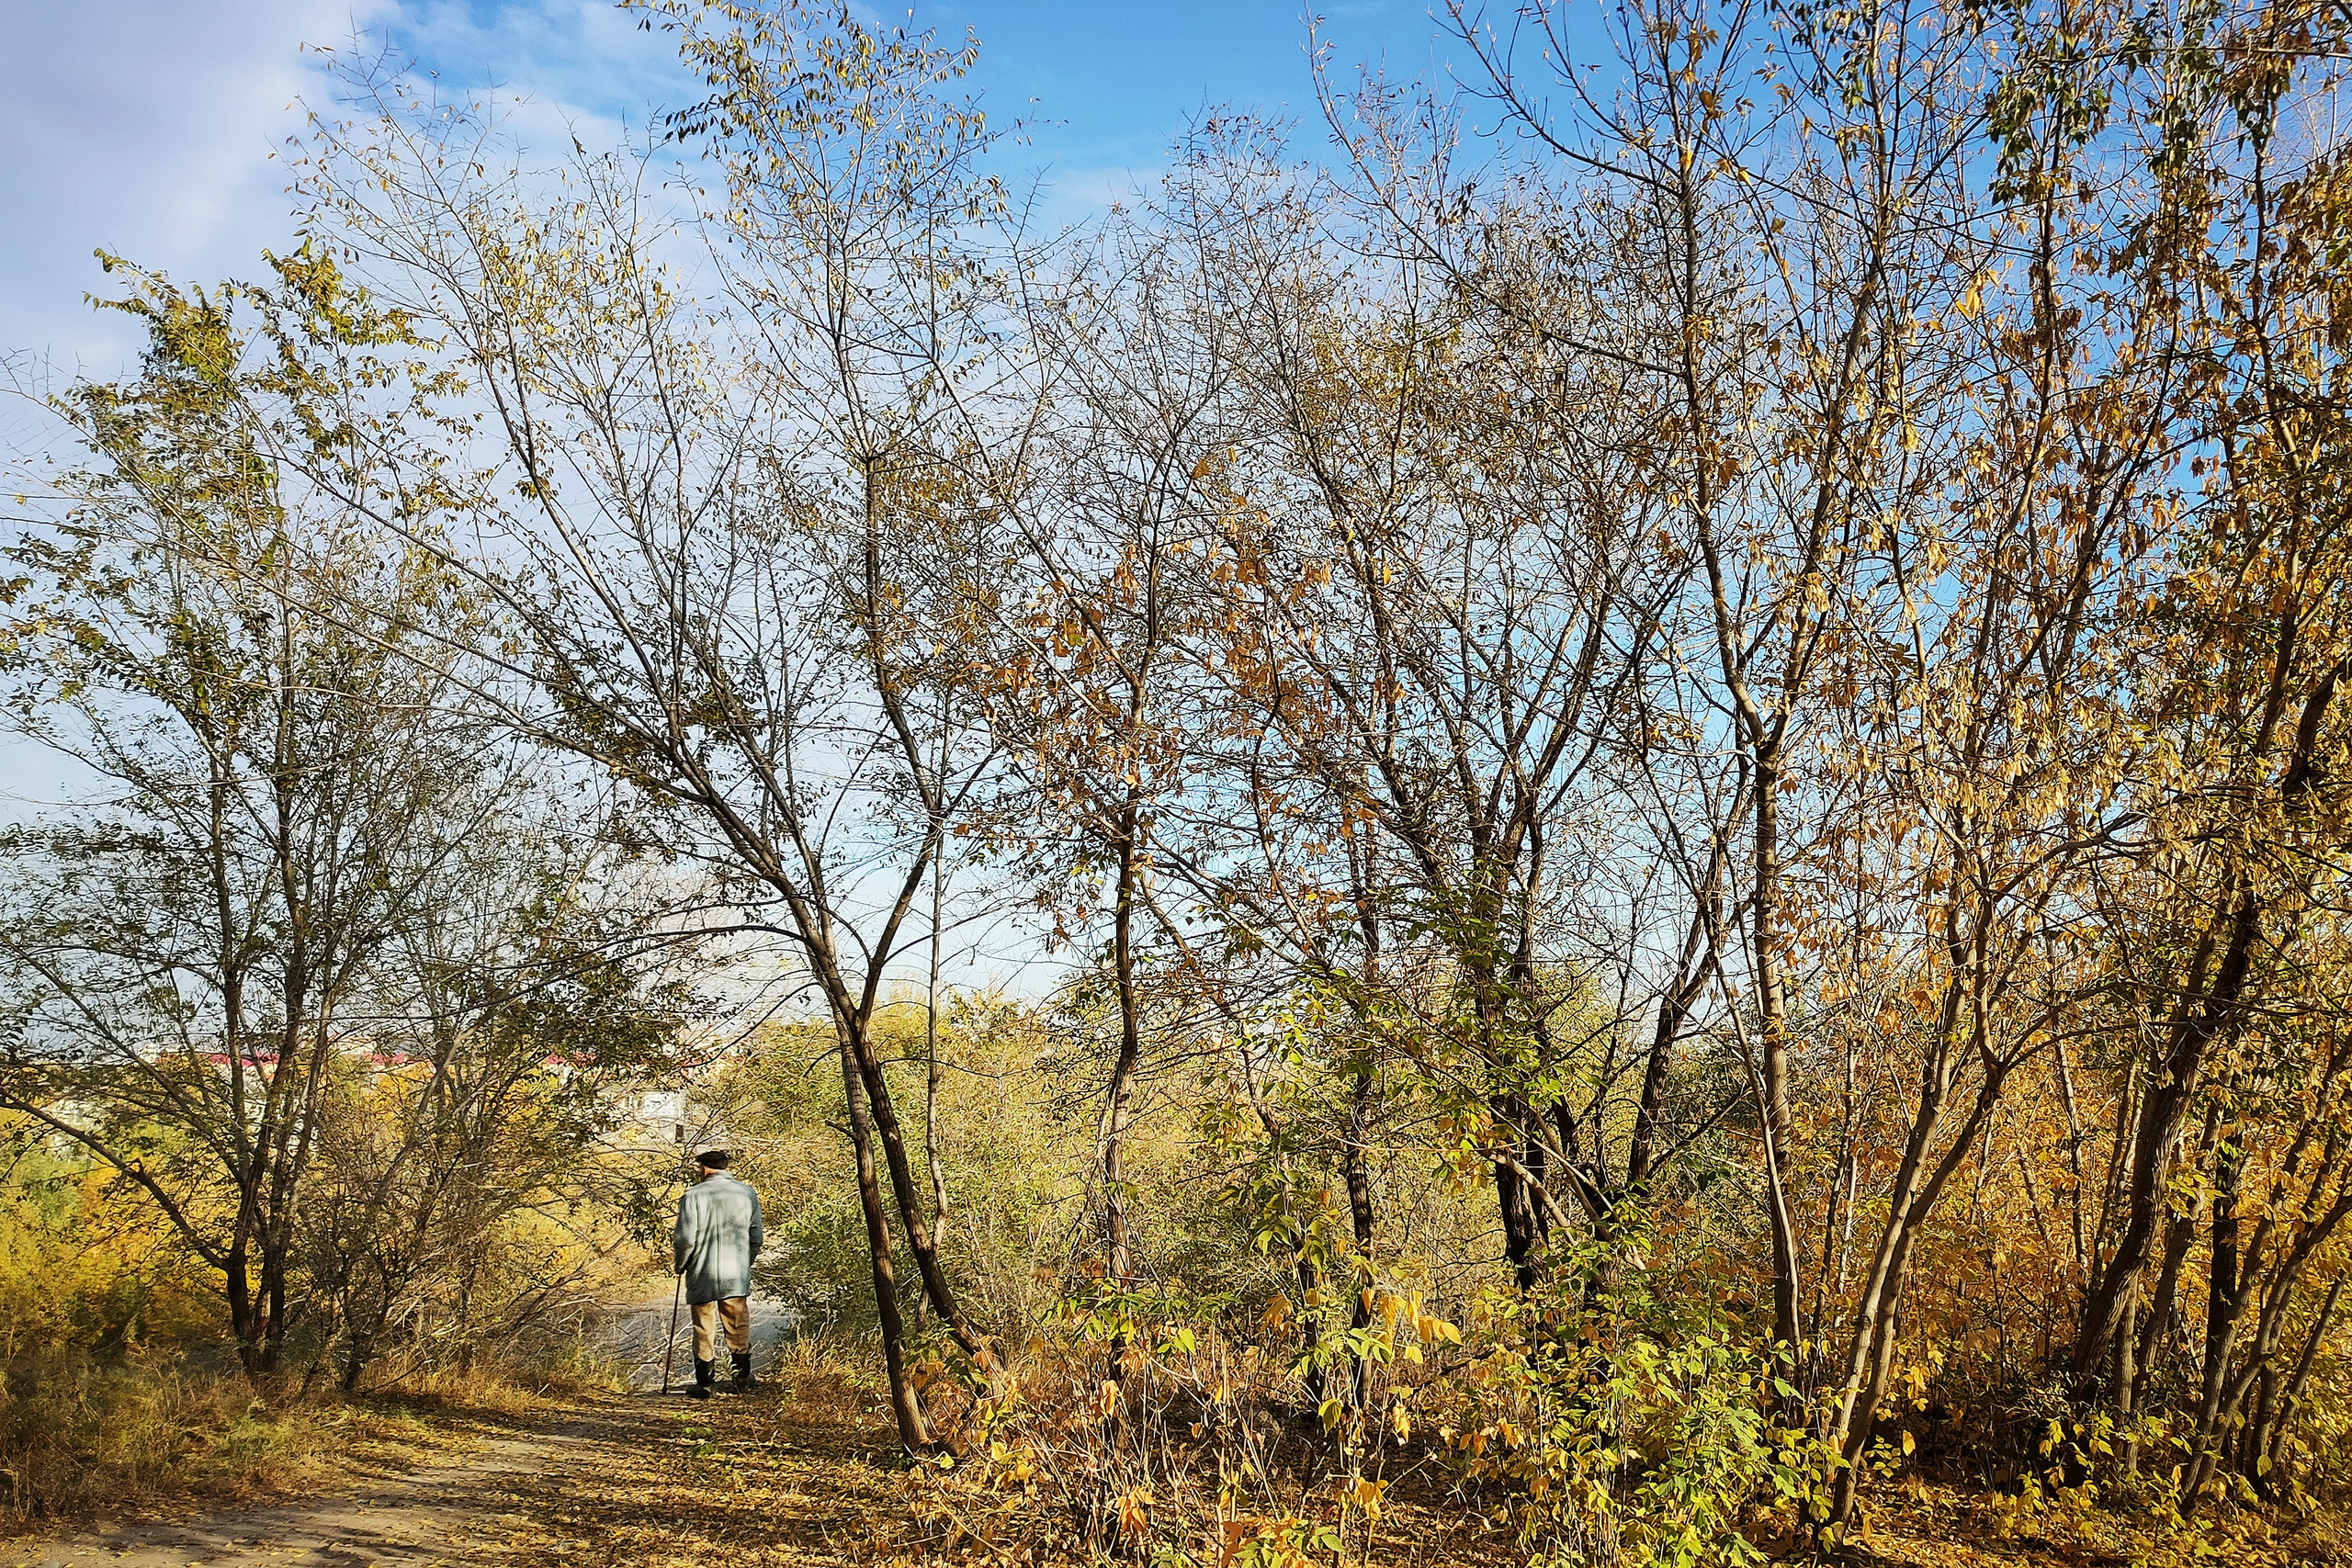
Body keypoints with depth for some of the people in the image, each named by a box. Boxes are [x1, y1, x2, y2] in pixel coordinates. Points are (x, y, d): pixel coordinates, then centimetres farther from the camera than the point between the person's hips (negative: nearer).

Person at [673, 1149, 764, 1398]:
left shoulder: (694, 1195, -9)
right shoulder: (747, 1192, 4)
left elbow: (686, 1239, -11)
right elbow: (756, 1238, 7)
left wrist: (680, 1265, 7)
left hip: (702, 1277, -3)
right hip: (737, 1276, 3)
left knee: (704, 1333, 7)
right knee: (739, 1330, 14)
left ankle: (703, 1385, 10)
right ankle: (742, 1380, 18)